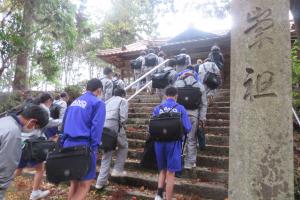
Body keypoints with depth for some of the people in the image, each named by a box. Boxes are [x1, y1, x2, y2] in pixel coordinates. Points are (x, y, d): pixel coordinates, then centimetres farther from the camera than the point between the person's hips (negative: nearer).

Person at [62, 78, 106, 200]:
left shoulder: (74, 102, 17)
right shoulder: (98, 103, -5)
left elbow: (65, 124, 17)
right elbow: (96, 127, -14)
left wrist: (63, 143, 19)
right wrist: (94, 148, -10)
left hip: (68, 145, 7)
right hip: (84, 146, -7)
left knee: (74, 182, 20)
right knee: (85, 184, 2)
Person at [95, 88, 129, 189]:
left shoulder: (107, 102, 29)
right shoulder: (123, 101, 10)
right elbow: (123, 117, -7)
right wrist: (121, 125, 10)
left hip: (102, 126, 6)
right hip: (114, 126, -6)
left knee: (106, 154, 15)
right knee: (123, 146, 20)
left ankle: (101, 181, 18)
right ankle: (118, 169, 15)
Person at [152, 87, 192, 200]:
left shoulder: (157, 108, 2)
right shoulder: (180, 108, -4)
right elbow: (187, 128, -6)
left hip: (159, 143, 3)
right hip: (173, 143, -2)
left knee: (162, 170, 21)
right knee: (170, 173, 8)